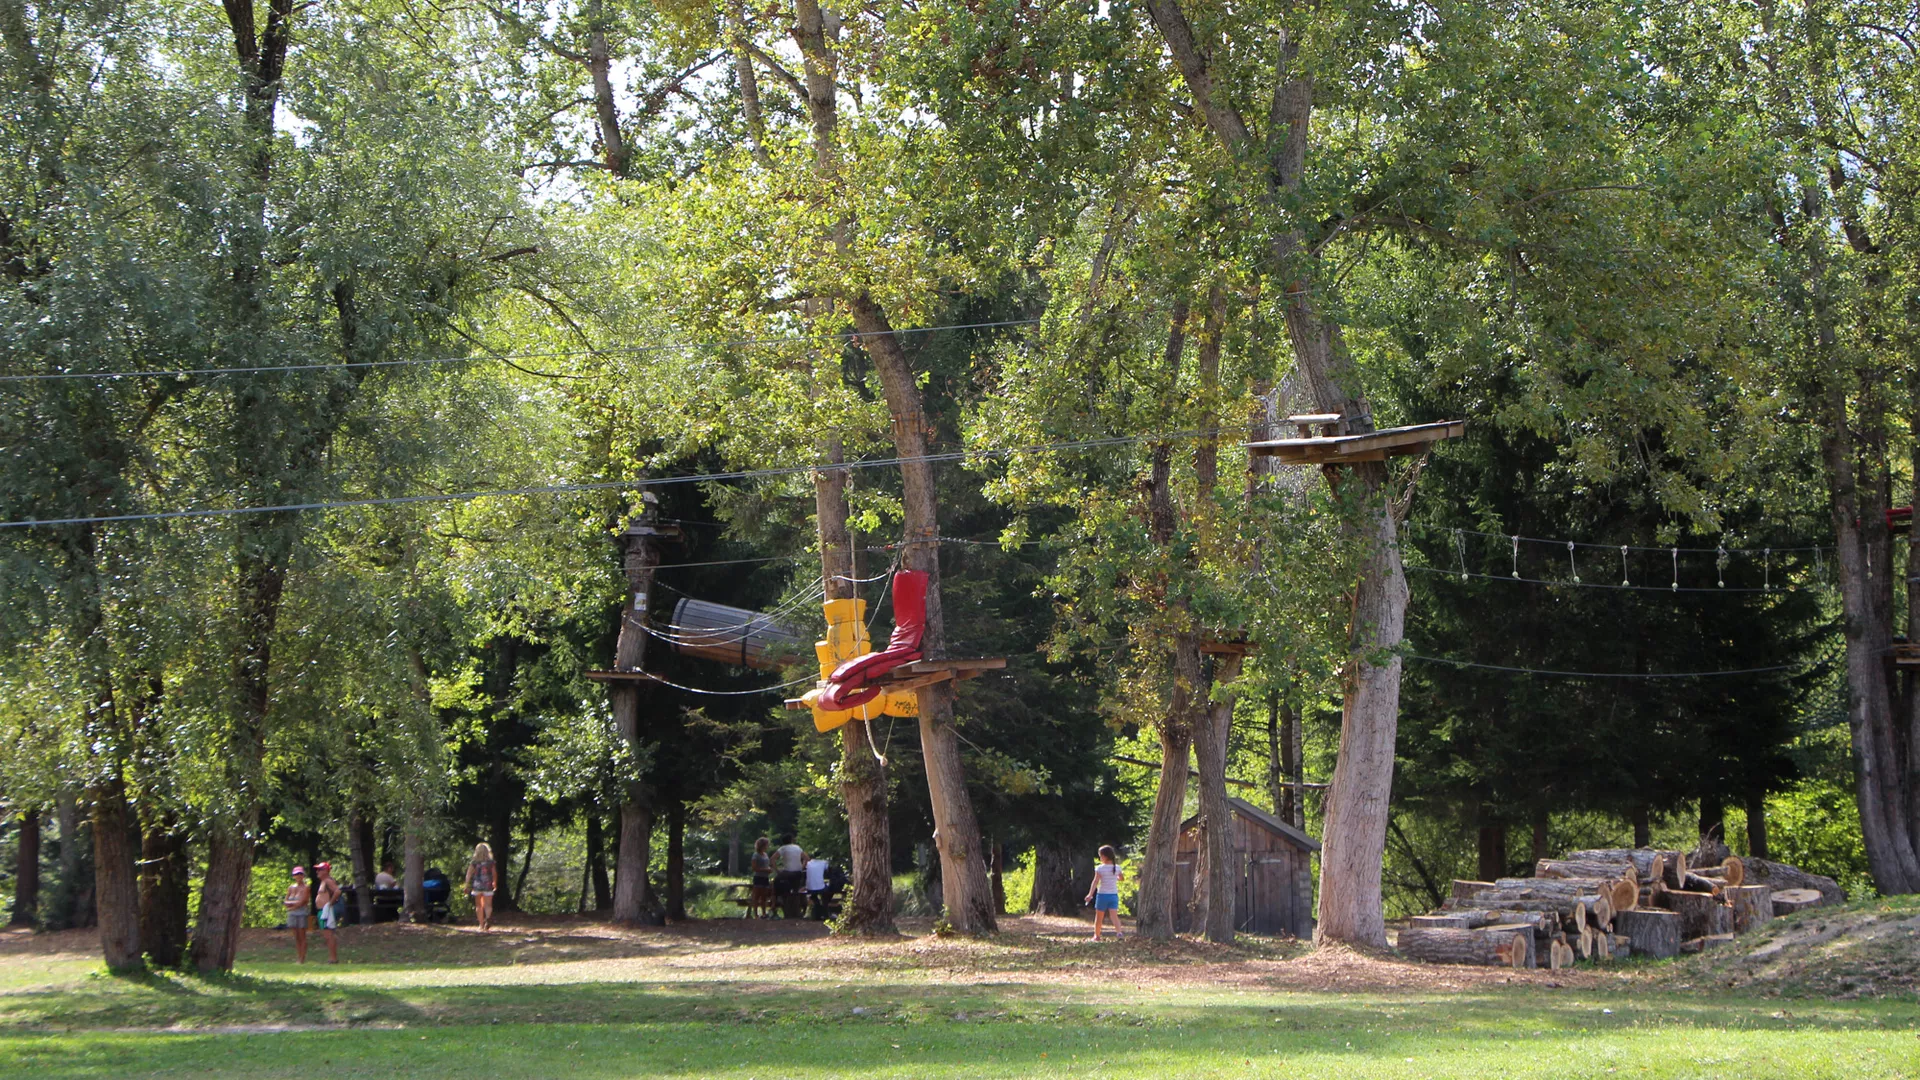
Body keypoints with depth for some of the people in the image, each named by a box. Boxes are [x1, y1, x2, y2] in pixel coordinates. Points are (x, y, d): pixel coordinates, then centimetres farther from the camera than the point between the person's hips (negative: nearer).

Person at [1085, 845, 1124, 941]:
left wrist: (1090, 894, -19)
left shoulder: (1100, 868, -10)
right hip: (1114, 895, 3)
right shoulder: (1117, 868, 2)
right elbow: (1122, 878, 18)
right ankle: (1119, 932, -27)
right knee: (1114, 915, -5)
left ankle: (1096, 935, 20)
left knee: (1099, 917, 11)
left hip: (1102, 894, -3)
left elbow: (1095, 882, -17)